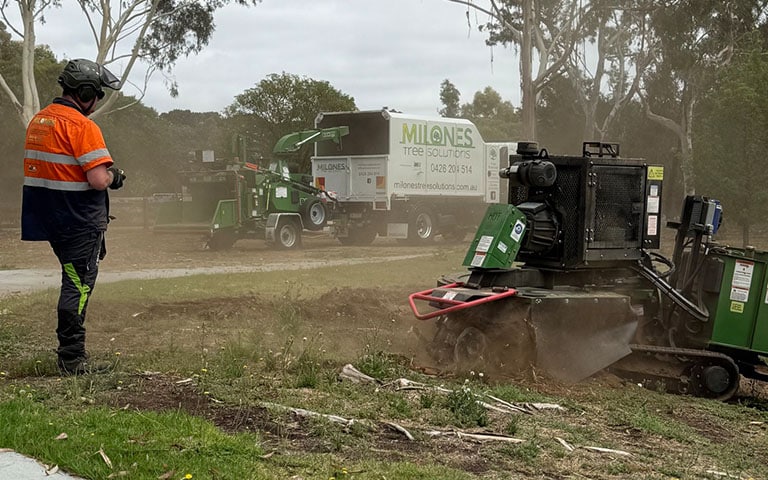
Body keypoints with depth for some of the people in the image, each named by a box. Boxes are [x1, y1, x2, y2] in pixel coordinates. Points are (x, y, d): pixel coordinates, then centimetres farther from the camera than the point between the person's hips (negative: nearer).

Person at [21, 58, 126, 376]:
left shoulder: (38, 120, 11)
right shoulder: (83, 127, -17)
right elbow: (99, 180, -23)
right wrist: (114, 176, -1)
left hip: (49, 217, 9)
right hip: (79, 220, -9)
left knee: (75, 280, 22)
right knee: (78, 285, -2)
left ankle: (71, 351, 29)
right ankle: (72, 359, 1)